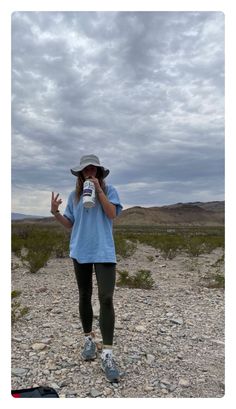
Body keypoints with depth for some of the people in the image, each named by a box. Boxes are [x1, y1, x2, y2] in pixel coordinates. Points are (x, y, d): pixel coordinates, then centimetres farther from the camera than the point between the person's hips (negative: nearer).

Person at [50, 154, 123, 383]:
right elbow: (69, 224, 10)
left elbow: (112, 214, -11)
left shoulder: (109, 190, 2)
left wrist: (98, 190, -13)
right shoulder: (74, 196, 9)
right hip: (80, 252, 3)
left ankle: (107, 354, -4)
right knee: (85, 296, 13)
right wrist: (55, 212, -7)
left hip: (104, 252, -3)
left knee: (106, 299, -10)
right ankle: (88, 339, 31)